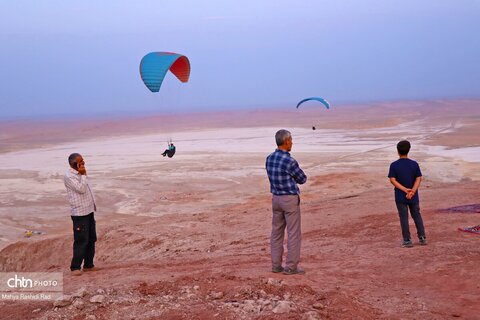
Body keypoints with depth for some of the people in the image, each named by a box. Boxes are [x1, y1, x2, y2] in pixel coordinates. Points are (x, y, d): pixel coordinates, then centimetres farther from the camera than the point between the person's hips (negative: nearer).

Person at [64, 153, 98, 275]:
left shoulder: (80, 174, 14)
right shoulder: (69, 176, -14)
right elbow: (81, 189, -23)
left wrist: (93, 205, 18)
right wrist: (83, 175, -15)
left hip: (89, 211, 9)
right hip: (79, 213, -9)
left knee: (91, 239, 13)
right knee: (81, 240, -7)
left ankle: (88, 264, 22)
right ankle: (75, 267, 2)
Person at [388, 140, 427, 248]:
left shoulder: (394, 165, -8)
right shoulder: (414, 164, -3)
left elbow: (393, 180, -14)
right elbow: (418, 179, -9)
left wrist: (405, 190, -16)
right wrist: (412, 191, -17)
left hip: (400, 197, -2)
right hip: (414, 197, 2)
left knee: (404, 218, 5)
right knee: (417, 216, 16)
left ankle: (407, 240, 7)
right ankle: (422, 238, 17)